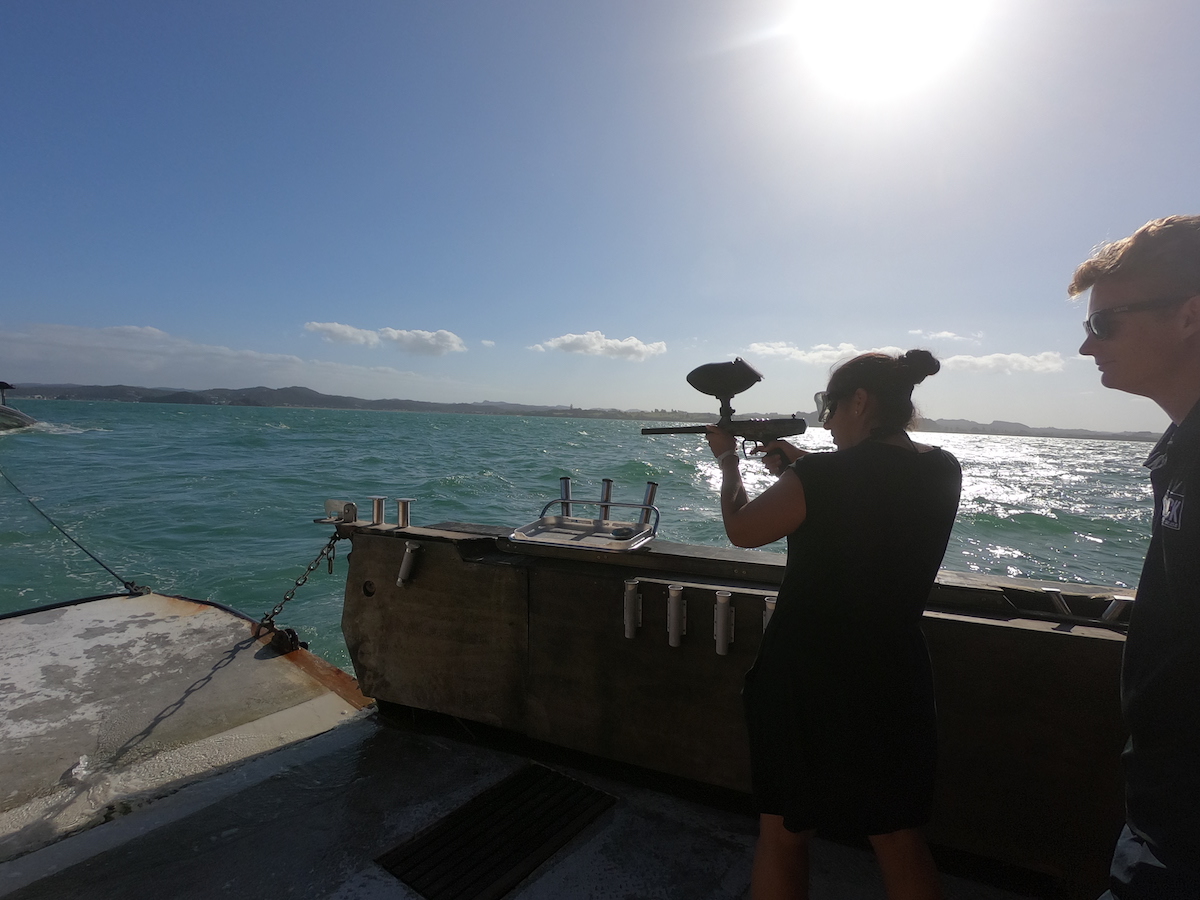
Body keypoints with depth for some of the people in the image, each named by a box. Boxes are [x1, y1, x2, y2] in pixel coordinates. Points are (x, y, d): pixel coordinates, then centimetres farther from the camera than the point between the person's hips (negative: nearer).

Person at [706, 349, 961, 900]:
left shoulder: (822, 475, -22)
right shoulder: (943, 473, -3)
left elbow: (740, 529, -6)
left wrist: (727, 461, 9)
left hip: (804, 683, -5)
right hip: (895, 684, 5)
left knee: (783, 834, 18)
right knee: (900, 843, 24)